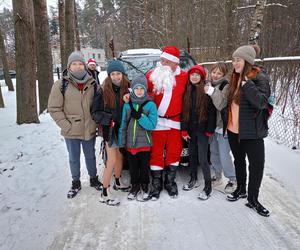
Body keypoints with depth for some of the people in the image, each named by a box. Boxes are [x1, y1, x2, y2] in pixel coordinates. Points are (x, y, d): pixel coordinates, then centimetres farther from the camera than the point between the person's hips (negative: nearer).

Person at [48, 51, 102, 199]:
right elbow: (54, 108, -7)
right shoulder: (61, 85, -8)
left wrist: (96, 122, 0)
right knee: (74, 158, 15)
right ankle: (76, 183, 35)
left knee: (90, 156, 19)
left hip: (89, 129, 2)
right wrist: (66, 125, -13)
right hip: (71, 131, -2)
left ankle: (93, 179, 39)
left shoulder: (92, 83, 0)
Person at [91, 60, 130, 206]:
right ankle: (105, 194, 9)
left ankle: (118, 183, 40)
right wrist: (109, 118, -24)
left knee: (120, 157, 18)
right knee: (112, 160, -4)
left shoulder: (127, 88, -1)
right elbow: (95, 113, -10)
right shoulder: (103, 91, -12)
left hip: (122, 128, 5)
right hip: (109, 129, -5)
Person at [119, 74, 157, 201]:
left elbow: (152, 125, -14)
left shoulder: (150, 105, -8)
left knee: (144, 167, 12)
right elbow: (123, 125, 3)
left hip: (144, 143, -2)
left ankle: (144, 187, 32)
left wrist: (139, 116, -24)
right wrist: (121, 142, 1)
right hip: (130, 143, 3)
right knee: (133, 167, 16)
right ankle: (135, 186, 35)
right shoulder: (127, 105, 0)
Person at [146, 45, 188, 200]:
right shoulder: (152, 75, -1)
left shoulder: (183, 77, -1)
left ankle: (170, 182, 28)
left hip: (175, 122, 1)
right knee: (156, 153, 4)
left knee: (174, 152, 10)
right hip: (157, 121, -1)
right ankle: (156, 184, 18)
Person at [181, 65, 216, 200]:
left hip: (202, 130, -5)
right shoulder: (187, 91, 8)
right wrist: (184, 130, 2)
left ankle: (208, 187, 6)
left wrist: (209, 130, -12)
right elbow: (184, 111, 7)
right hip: (191, 129, 6)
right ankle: (193, 180, 33)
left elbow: (212, 111, -9)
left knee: (202, 158, -5)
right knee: (192, 155, 16)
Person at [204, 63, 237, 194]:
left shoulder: (226, 86, -11)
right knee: (214, 153, 15)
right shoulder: (210, 85, 9)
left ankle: (232, 180, 14)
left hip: (223, 126, -7)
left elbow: (221, 105, -24)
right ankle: (218, 177, 32)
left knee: (224, 155, -5)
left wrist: (212, 92, -25)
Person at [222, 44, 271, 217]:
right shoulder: (235, 78, 7)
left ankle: (253, 199, 19)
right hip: (233, 130, 6)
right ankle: (241, 189, 38)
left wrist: (247, 84, -28)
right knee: (239, 160, 19)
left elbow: (262, 102, -27)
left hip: (251, 131, -6)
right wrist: (225, 121, 11)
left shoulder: (260, 78, -12)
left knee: (257, 165, 1)